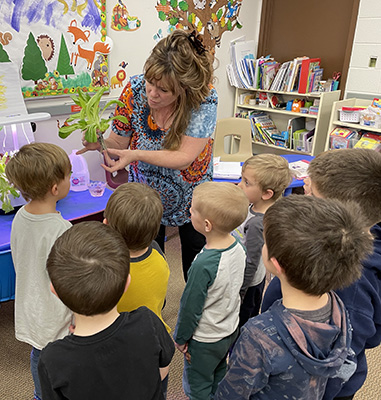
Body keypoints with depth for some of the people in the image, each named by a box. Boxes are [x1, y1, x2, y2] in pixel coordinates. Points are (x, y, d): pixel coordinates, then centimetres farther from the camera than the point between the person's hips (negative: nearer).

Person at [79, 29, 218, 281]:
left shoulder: (204, 99, -29)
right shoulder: (135, 90, -22)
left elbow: (184, 157, -32)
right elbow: (119, 143, -15)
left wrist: (136, 155, -43)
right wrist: (100, 143, -37)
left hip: (189, 194, 0)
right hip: (146, 191, 1)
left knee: (196, 249, 20)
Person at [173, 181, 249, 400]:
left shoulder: (204, 265, -38)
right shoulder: (238, 246, -16)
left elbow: (191, 307, -24)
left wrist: (180, 338, -6)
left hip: (205, 339, -7)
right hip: (231, 329, 7)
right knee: (219, 377, 31)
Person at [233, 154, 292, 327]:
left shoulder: (257, 224, -35)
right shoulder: (256, 206, -9)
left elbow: (250, 264, -27)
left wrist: (238, 293, -16)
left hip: (248, 283, -8)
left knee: (240, 325, 13)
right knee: (251, 317, 28)